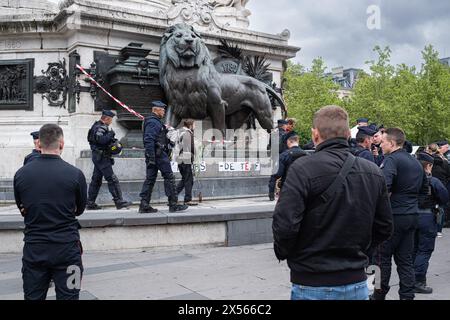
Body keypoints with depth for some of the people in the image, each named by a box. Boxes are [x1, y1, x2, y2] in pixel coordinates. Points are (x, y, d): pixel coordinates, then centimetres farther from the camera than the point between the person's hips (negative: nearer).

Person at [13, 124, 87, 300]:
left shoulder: (21, 174, -2)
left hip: (33, 249, 3)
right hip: (66, 248, -2)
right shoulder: (75, 174, -10)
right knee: (68, 296, 7)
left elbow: (23, 209, 10)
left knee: (33, 297, 14)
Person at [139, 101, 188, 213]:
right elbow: (149, 140, -20)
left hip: (153, 155, 11)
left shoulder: (155, 122, 22)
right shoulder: (153, 122, -11)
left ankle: (144, 205, 6)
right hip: (158, 154, -11)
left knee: (150, 179, 7)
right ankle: (173, 204, -2)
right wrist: (151, 158, -25)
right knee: (169, 177, -5)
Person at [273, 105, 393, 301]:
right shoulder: (373, 172, 1)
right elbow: (385, 227, 7)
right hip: (357, 283, 5)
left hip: (313, 285, -4)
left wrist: (282, 253, -3)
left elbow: (285, 224, -21)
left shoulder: (303, 169, -16)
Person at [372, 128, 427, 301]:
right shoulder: (415, 161, 12)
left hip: (394, 215, -7)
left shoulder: (391, 160, -14)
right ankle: (407, 295, 14)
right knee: (405, 259, 12)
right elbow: (423, 187, 25)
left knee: (383, 256, 6)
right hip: (412, 214, 7)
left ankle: (380, 294, 15)